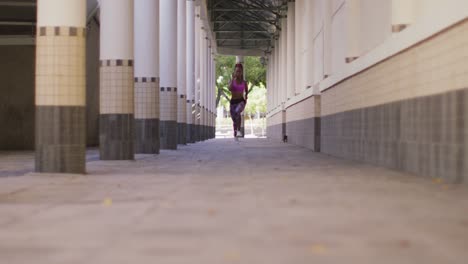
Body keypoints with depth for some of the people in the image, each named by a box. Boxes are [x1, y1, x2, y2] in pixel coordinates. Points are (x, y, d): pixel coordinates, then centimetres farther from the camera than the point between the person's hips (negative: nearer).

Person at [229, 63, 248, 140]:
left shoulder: (244, 82, 4)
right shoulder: (232, 81, 1)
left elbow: (246, 91, 22)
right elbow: (230, 88, -20)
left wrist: (246, 96, 6)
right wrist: (233, 78, -18)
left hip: (241, 101, -1)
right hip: (233, 102, 2)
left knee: (237, 112, -33)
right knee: (234, 119, 6)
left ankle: (239, 130, -25)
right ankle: (235, 135, 23)